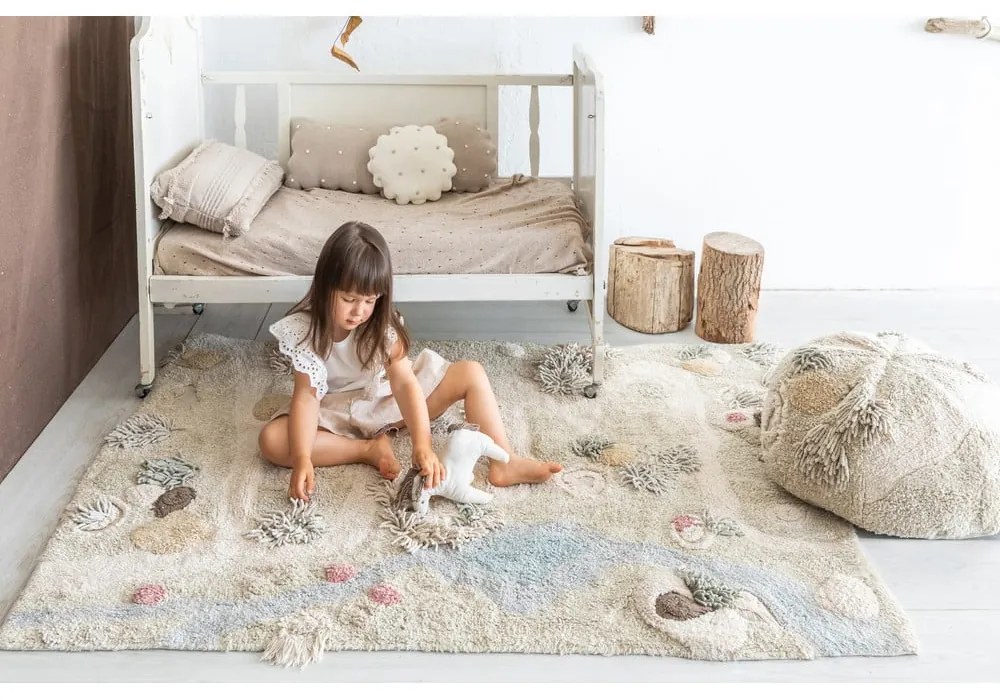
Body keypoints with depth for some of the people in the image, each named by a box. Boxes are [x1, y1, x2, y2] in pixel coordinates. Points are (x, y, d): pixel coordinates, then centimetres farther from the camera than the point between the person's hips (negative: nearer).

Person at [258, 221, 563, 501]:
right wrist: (302, 459, -40)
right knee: (272, 440, -31)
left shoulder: (382, 325, -19)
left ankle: (503, 463, -23)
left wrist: (422, 446, -43)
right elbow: (307, 395, -26)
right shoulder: (303, 329, -23)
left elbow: (404, 382, -30)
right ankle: (369, 449, -24)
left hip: (388, 397, 2)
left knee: (472, 373, -16)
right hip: (338, 411, -1)